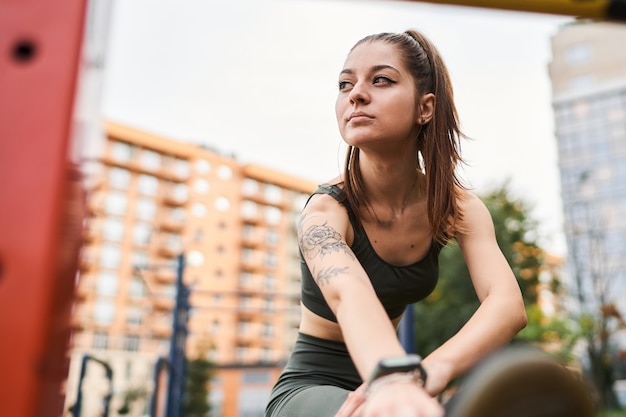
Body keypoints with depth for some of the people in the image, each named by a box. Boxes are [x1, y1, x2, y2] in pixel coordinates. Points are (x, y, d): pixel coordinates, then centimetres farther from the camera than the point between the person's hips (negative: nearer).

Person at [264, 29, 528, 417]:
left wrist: (431, 371, -45)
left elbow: (508, 303, -26)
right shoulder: (326, 209, -22)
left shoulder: (456, 206, -10)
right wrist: (394, 378, -64)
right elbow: (348, 294, -43)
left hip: (378, 375, 5)